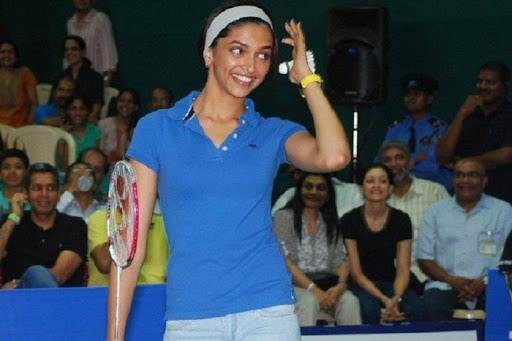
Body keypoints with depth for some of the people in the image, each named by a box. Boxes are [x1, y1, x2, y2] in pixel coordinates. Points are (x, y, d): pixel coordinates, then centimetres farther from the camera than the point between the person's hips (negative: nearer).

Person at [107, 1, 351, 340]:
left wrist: (306, 76, -3)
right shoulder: (156, 129, 4)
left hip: (268, 313, 1)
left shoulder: (274, 134, 8)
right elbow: (132, 243, 3)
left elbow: (334, 156, -15)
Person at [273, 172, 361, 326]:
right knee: (309, 301, -37)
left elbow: (341, 260, 9)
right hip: (296, 284, -3)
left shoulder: (331, 221, 17)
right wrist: (313, 289, -20)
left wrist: (341, 285, -14)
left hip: (328, 284, 4)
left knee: (350, 300, -28)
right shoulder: (284, 217, 2)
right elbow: (285, 261, -8)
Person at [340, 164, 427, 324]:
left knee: (416, 308, -30)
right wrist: (385, 300, -21)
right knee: (370, 309, -37)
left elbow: (403, 269, 1)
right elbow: (356, 272, -6)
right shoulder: (349, 220, -4)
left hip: (390, 283, 2)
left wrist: (396, 297, -21)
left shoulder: (401, 219, 3)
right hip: (360, 286, -2)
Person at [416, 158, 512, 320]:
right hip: (445, 286, 1)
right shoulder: (435, 211, 16)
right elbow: (424, 258, 10)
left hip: (488, 287, -1)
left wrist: (484, 282, -13)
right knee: (432, 306, -34)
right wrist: (451, 280, -8)